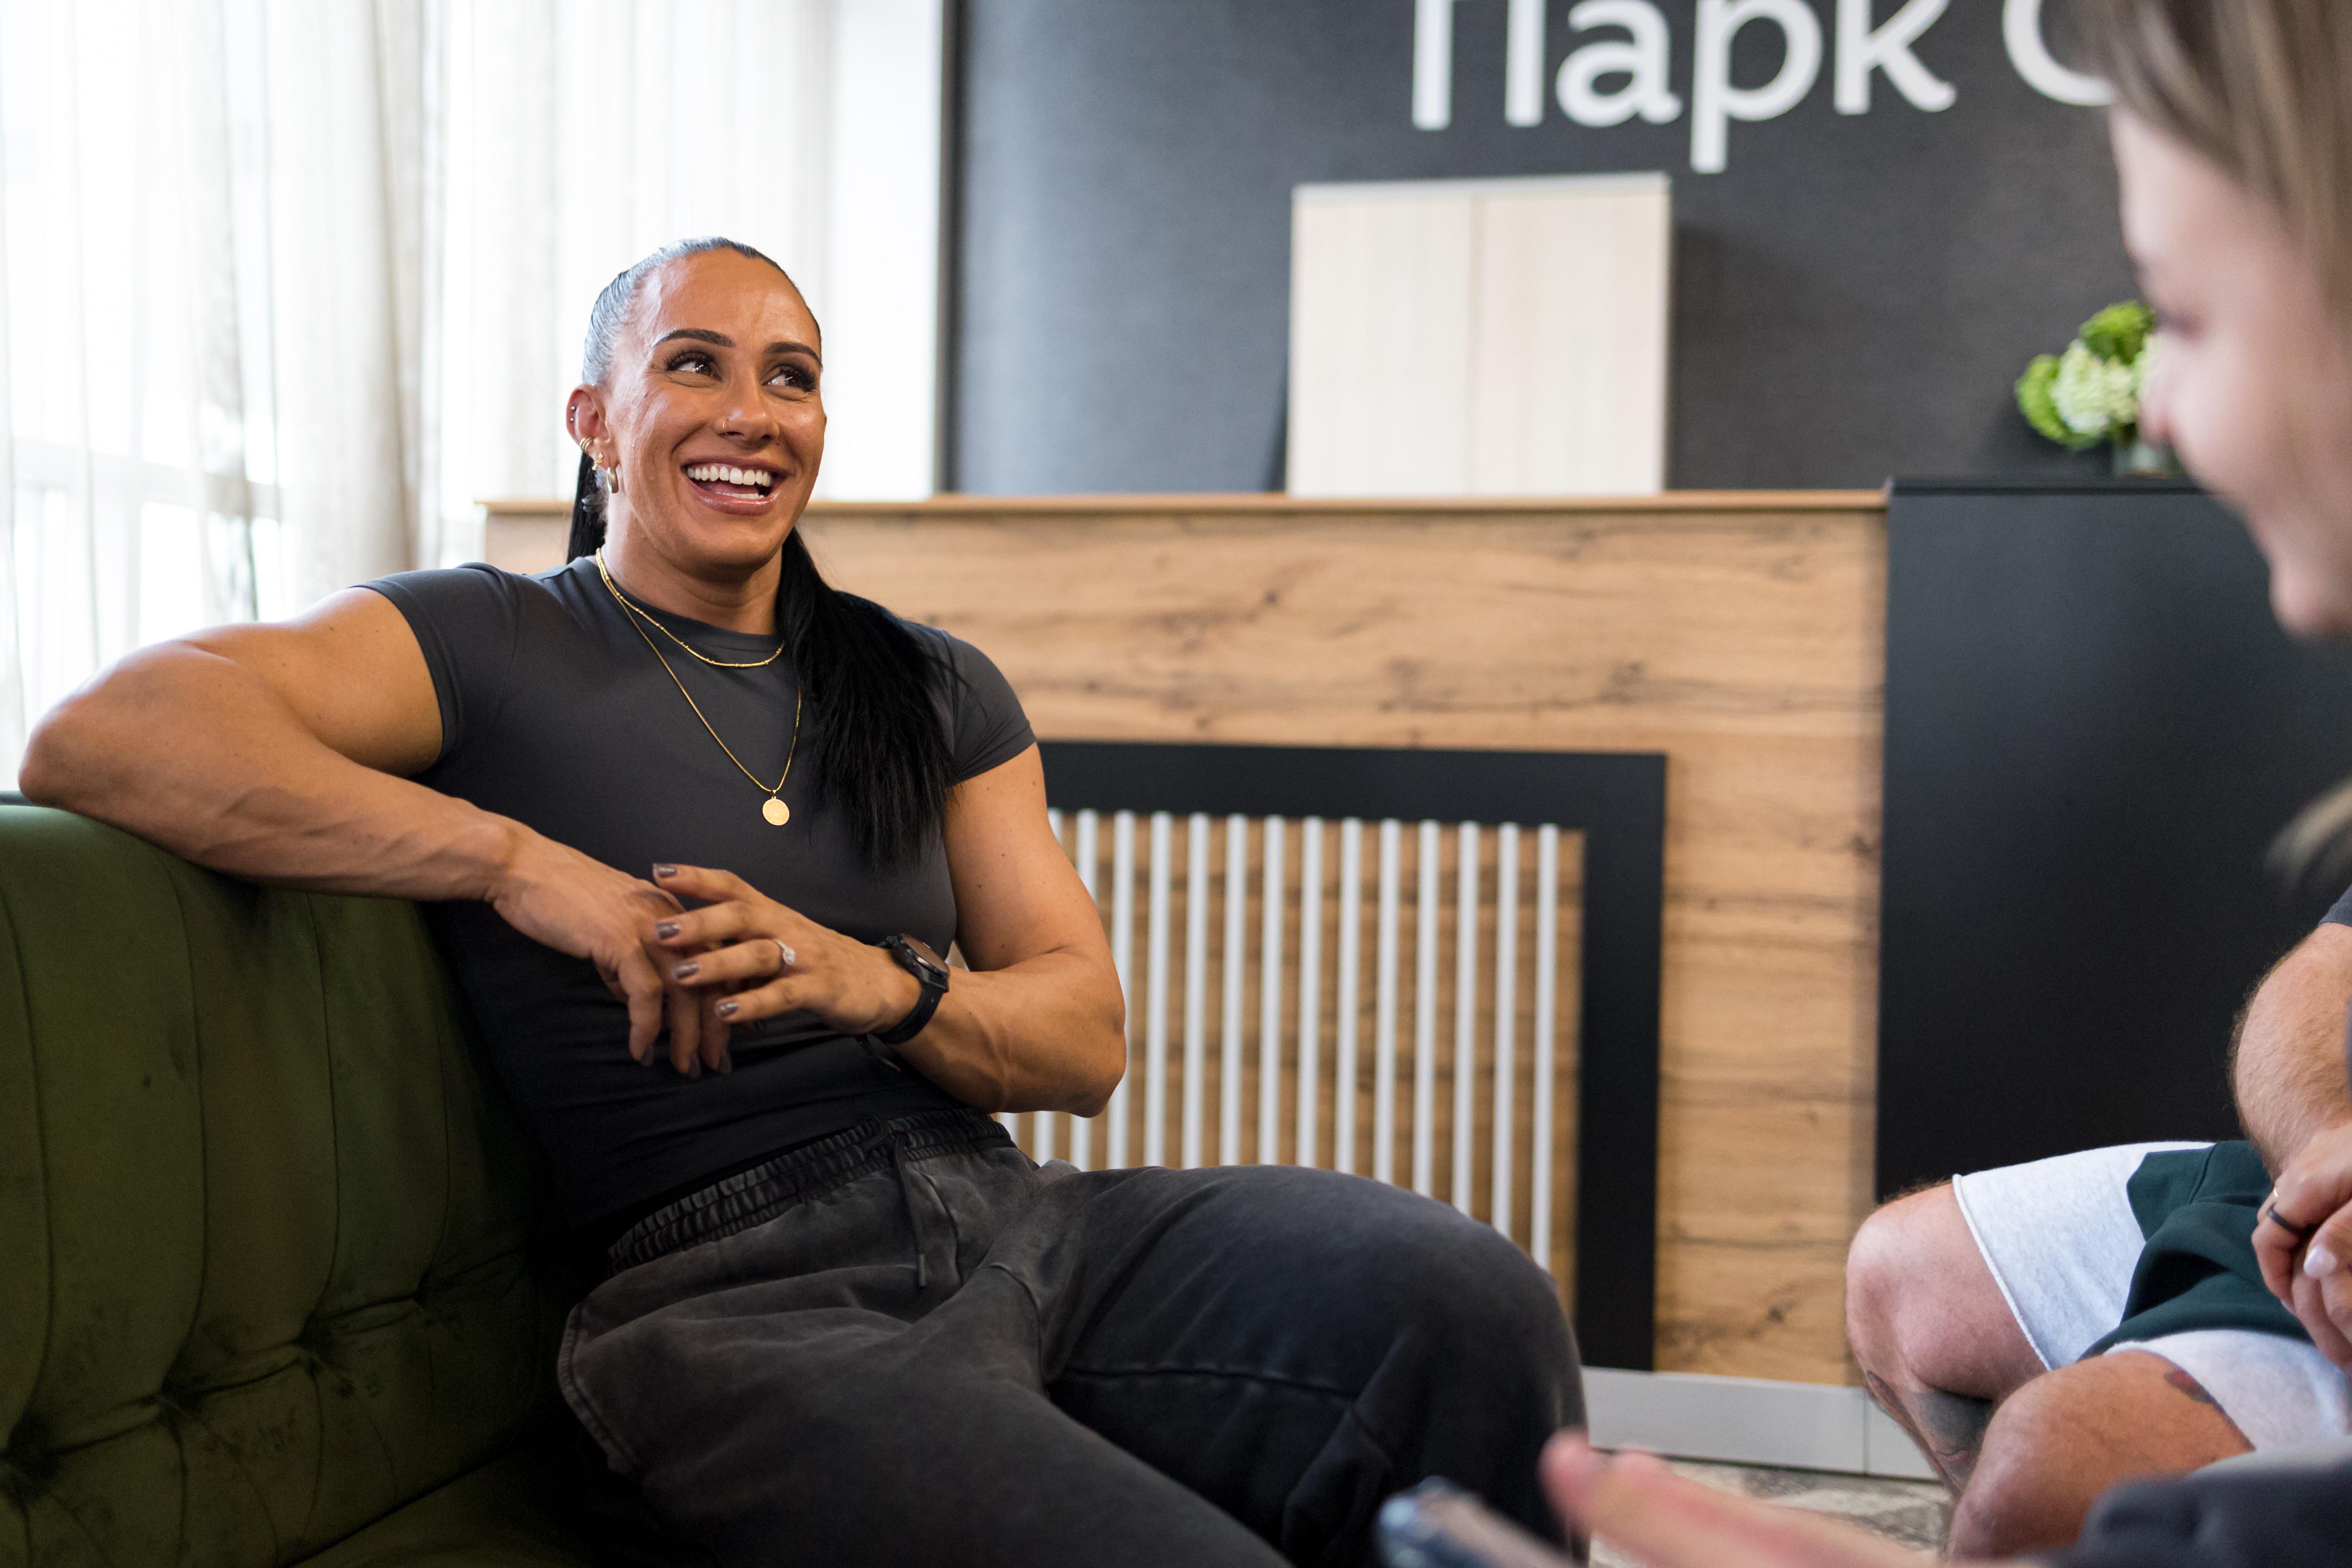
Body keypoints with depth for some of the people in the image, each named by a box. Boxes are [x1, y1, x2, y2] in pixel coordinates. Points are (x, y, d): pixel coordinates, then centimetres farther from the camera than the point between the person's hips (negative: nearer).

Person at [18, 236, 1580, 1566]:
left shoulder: (935, 687, 19)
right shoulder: (491, 646, 5)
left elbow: (1085, 1039, 13)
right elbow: (101, 736, -12)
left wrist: (879, 982, -9)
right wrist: (518, 861, -17)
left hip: (1020, 1218, 5)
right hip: (733, 1299, -5)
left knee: (1465, 1299, -22)